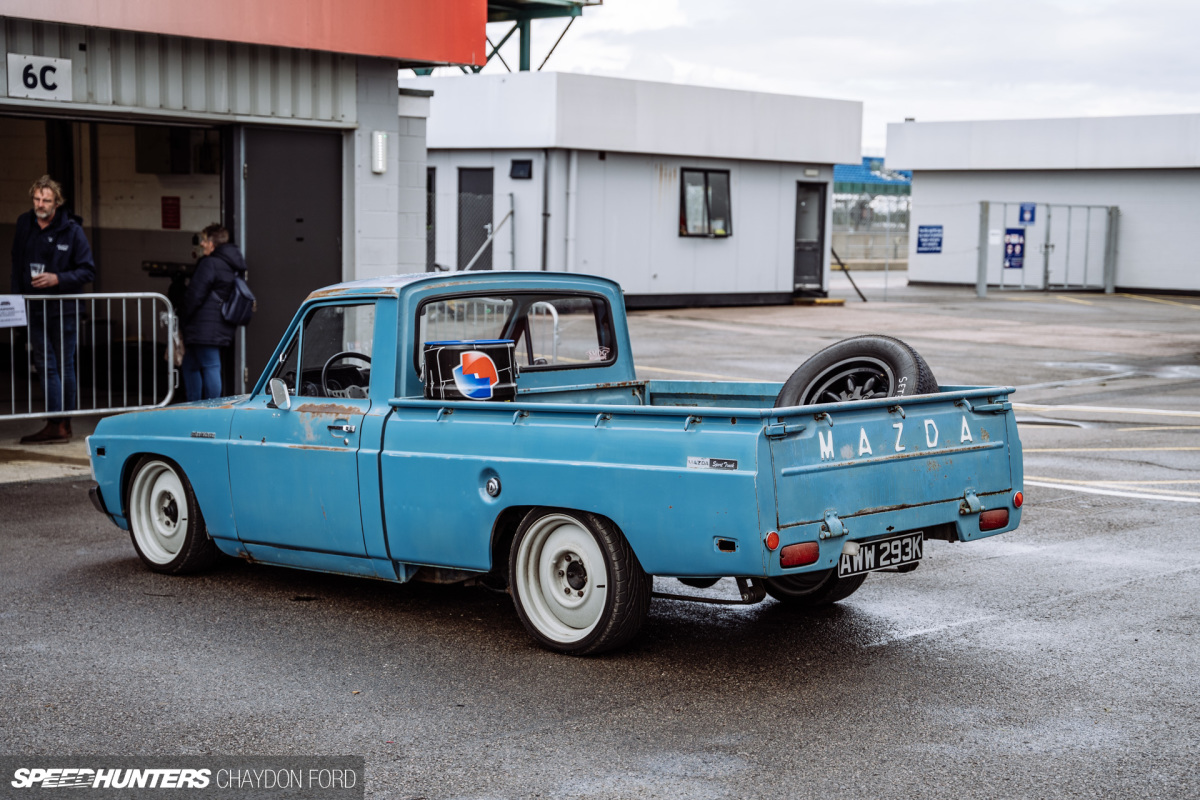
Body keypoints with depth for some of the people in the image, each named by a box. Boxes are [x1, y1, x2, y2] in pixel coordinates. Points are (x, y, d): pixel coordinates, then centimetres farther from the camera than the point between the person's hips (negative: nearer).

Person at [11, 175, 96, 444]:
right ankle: (58, 424, 2)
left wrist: (57, 279, -18)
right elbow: (17, 265, 15)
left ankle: (61, 424, 7)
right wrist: (17, 297, 5)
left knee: (64, 366, 4)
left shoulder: (71, 230, -5)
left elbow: (88, 271, -5)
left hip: (63, 308, -3)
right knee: (45, 365, 1)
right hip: (34, 308, 4)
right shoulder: (24, 225, 6)